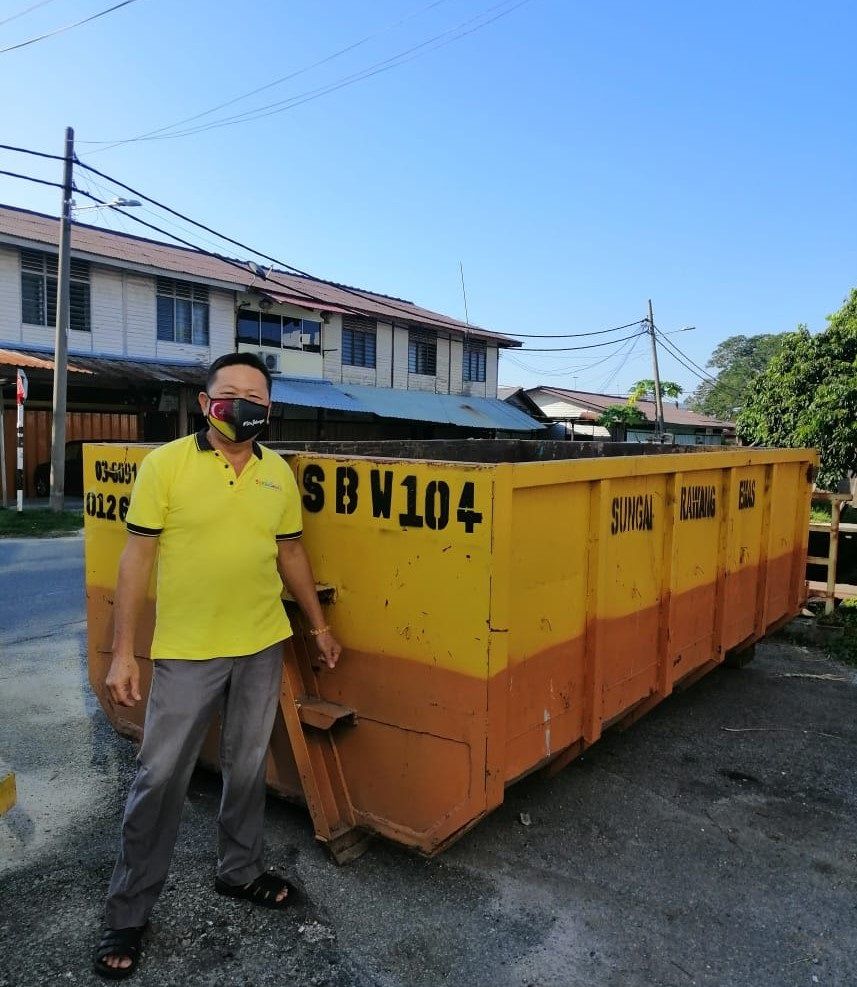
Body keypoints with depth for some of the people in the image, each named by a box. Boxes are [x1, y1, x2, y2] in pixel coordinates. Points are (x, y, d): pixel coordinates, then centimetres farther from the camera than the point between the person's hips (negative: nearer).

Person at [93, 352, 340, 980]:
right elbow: (137, 557, -8)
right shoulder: (166, 463, -9)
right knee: (160, 778, 6)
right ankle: (128, 914, 26)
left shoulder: (278, 472, 3)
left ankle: (240, 871, 41)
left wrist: (319, 625, 16)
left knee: (248, 768, 18)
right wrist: (123, 652, -10)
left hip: (262, 647, 4)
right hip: (186, 650, -3)